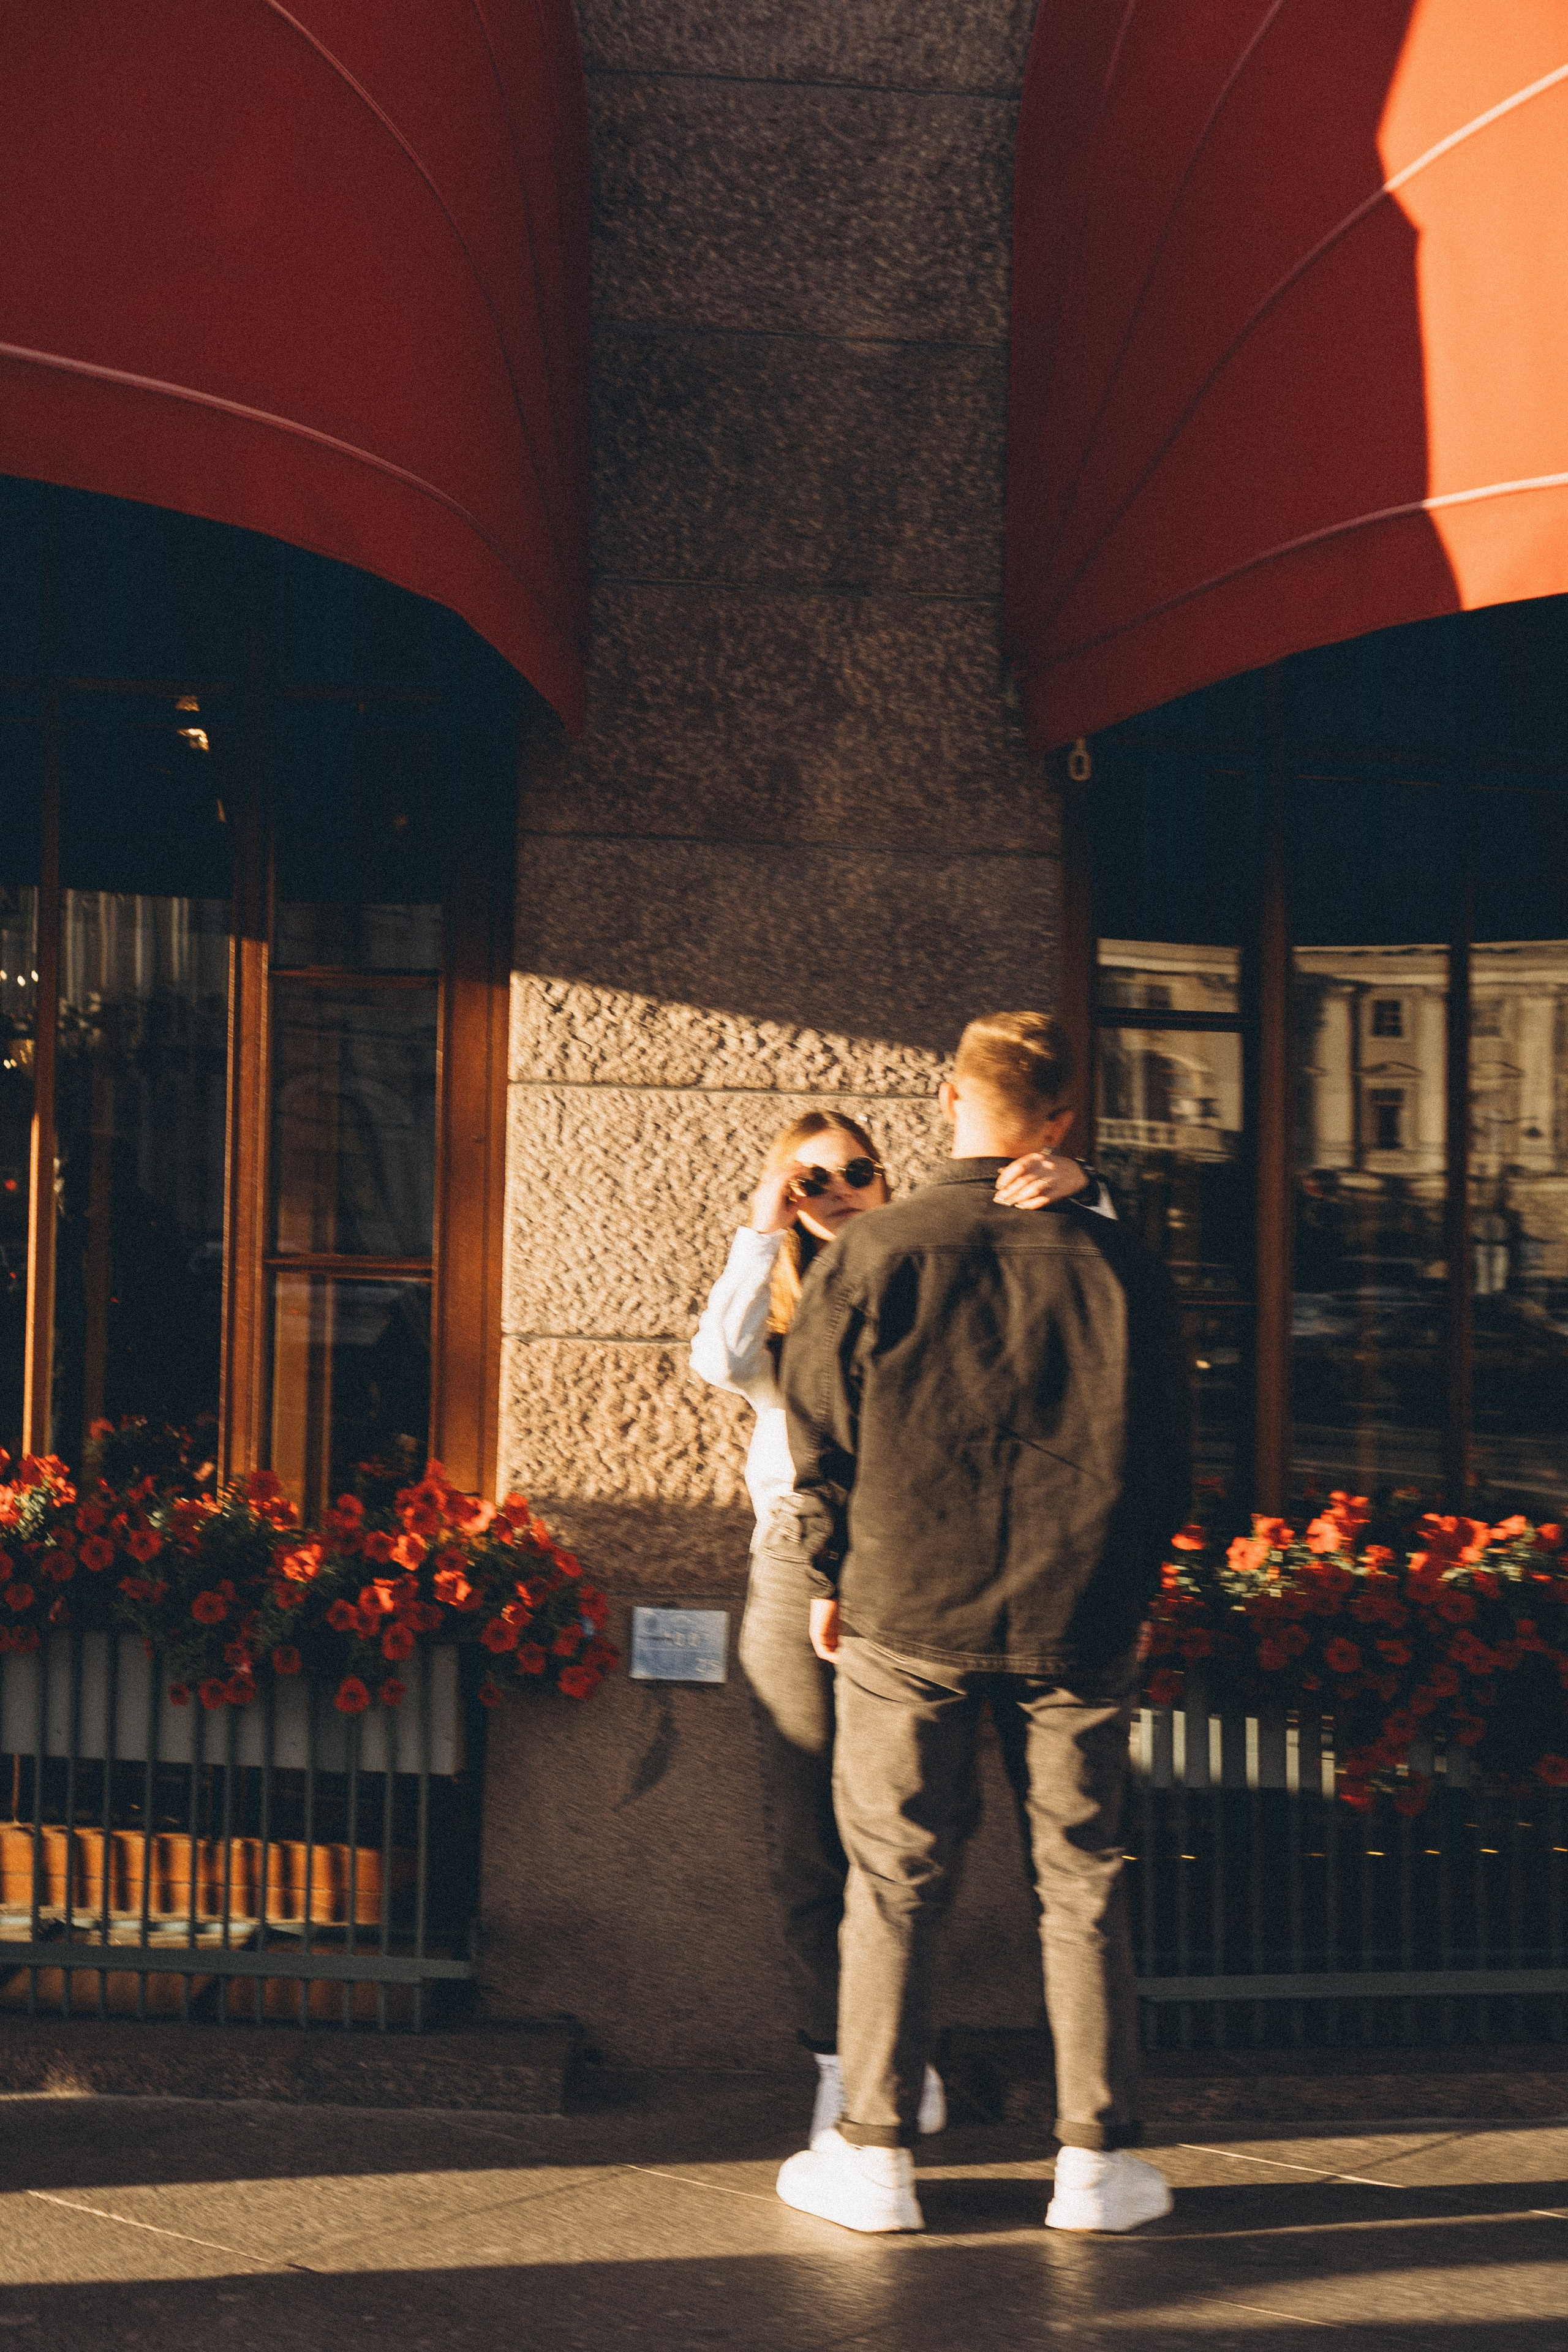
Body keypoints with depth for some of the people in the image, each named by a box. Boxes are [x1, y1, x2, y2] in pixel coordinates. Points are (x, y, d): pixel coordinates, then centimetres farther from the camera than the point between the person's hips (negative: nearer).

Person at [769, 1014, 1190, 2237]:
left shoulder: (874, 1254, -4)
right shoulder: (1117, 1263, -1)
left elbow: (821, 1436, 0)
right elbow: (1167, 1448, 5)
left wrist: (828, 1579, 13)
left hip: (905, 1617, -1)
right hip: (1077, 1622, 1)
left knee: (895, 1883, 7)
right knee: (1081, 1881, 9)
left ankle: (875, 2153, 11)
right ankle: (1098, 2157, 12)